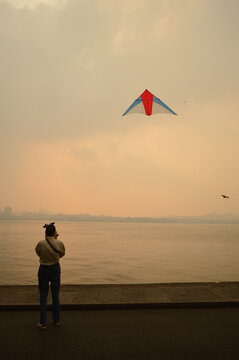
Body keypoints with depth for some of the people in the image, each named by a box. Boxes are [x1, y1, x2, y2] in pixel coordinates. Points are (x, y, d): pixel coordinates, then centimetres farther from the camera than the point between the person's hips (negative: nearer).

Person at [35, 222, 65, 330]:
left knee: (43, 296, 10)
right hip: (55, 268, 2)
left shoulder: (41, 244, -21)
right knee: (55, 295, 16)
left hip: (43, 269, -2)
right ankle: (57, 320, 25)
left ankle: (43, 322, 13)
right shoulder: (59, 243, -15)